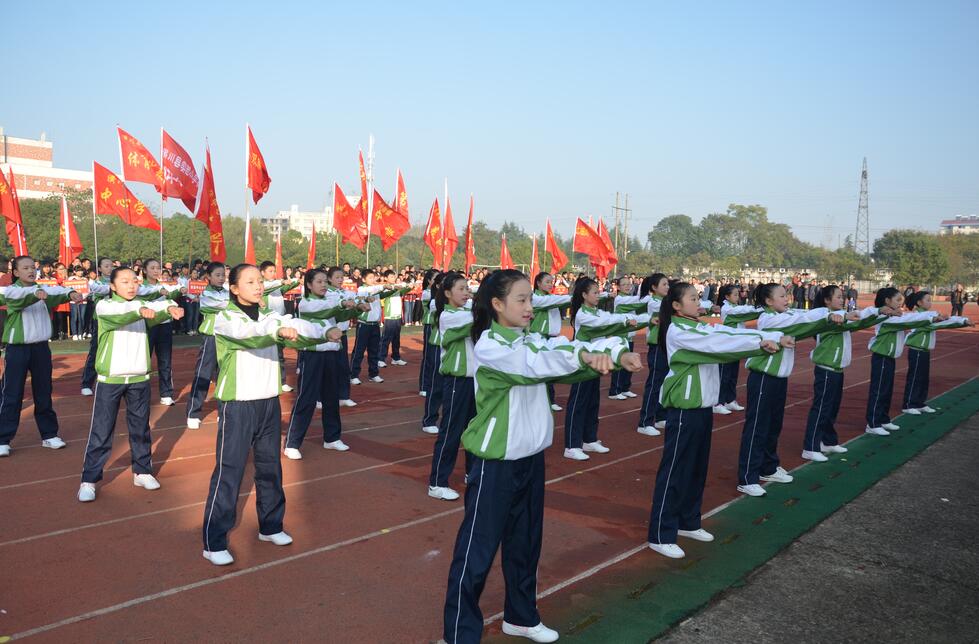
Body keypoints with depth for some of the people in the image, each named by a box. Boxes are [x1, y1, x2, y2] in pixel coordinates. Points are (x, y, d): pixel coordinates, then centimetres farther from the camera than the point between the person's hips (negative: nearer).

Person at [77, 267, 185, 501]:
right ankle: (89, 479, 9)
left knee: (140, 428, 12)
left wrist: (170, 308, -40)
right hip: (110, 378, -3)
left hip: (139, 378, 3)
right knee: (101, 430, 0)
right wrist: (140, 311, -48)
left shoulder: (142, 305, 5)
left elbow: (156, 313, -17)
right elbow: (118, 315, -28)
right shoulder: (104, 306, -5)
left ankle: (142, 471, 25)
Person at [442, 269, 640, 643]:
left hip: (531, 458, 8)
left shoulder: (531, 340, 7)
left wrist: (617, 353, -19)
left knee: (525, 543, 20)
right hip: (496, 463, -7)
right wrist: (584, 355, -45)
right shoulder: (487, 347, -16)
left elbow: (562, 353, -3)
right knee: (477, 551, 1)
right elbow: (532, 365, -33)